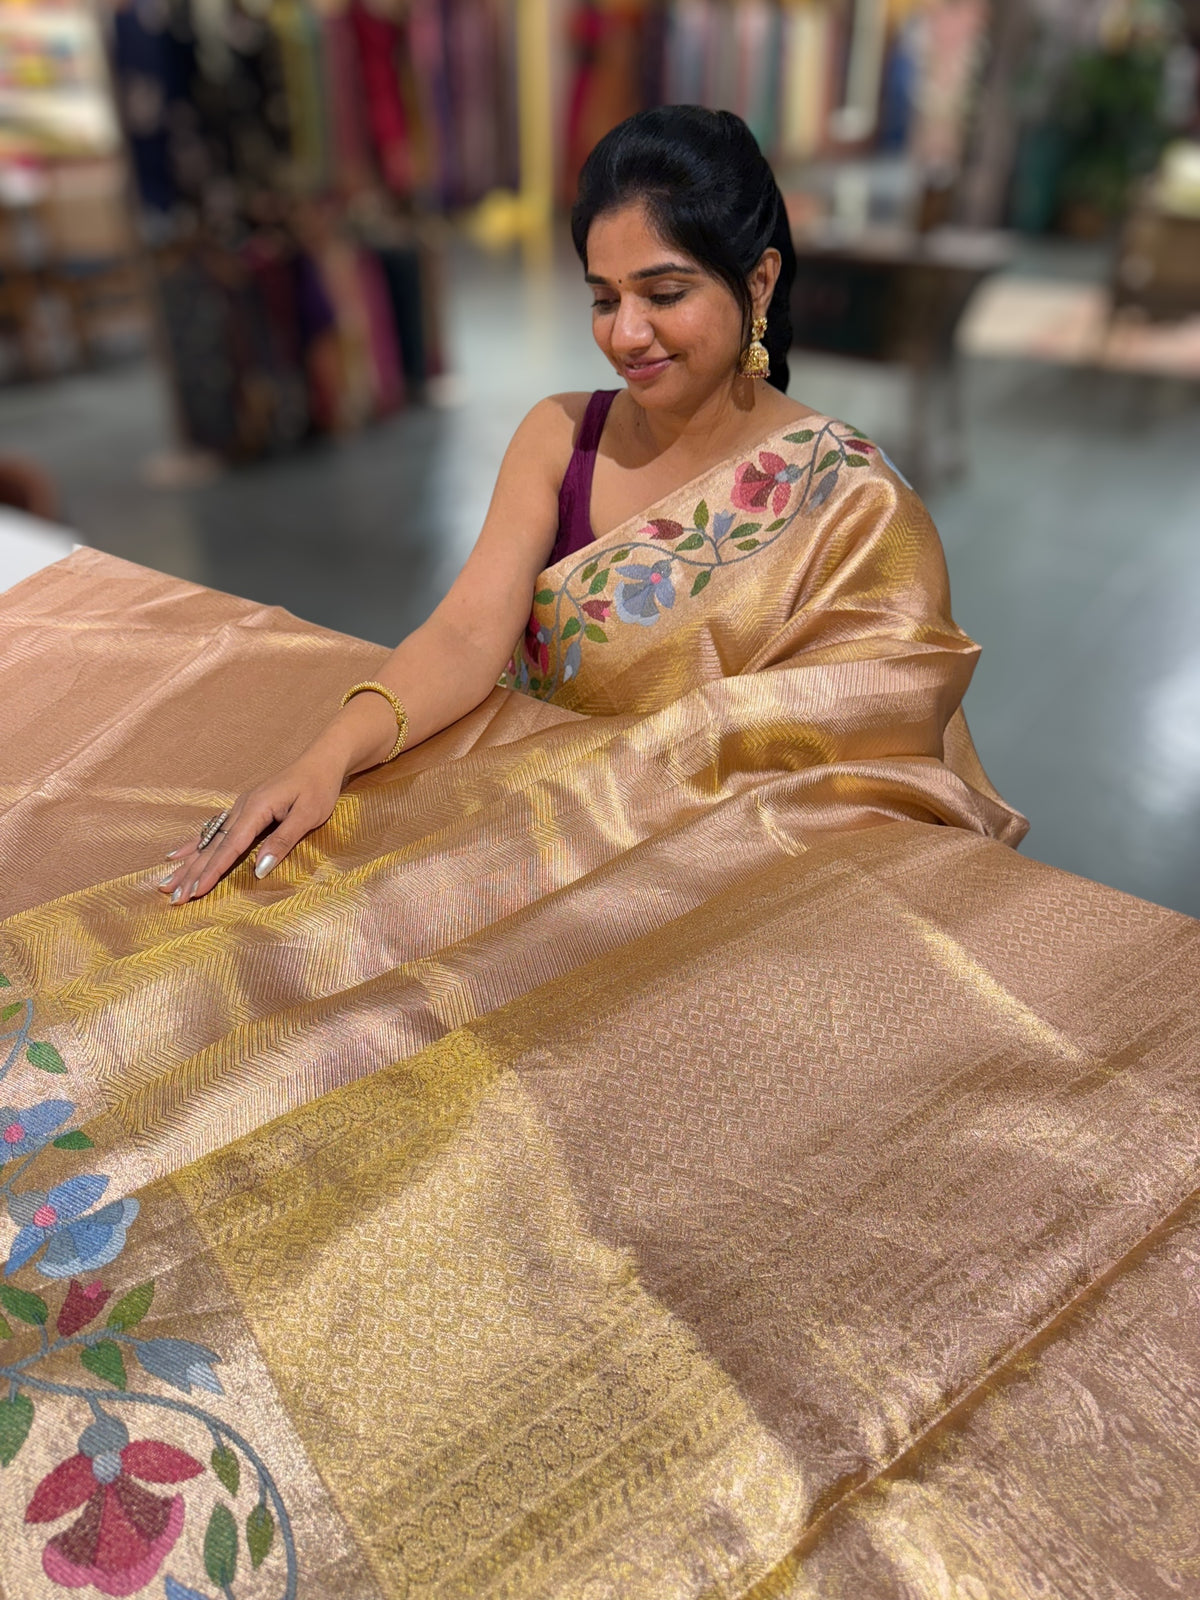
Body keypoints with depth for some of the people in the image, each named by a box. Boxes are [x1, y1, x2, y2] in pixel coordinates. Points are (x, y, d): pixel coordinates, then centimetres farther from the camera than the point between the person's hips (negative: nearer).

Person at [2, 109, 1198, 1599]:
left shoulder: (852, 503, -6)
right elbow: (469, 634, -5)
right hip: (539, 819, 5)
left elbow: (870, 754, -10)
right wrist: (331, 749, -23)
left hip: (734, 866, -4)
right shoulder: (558, 439, 6)